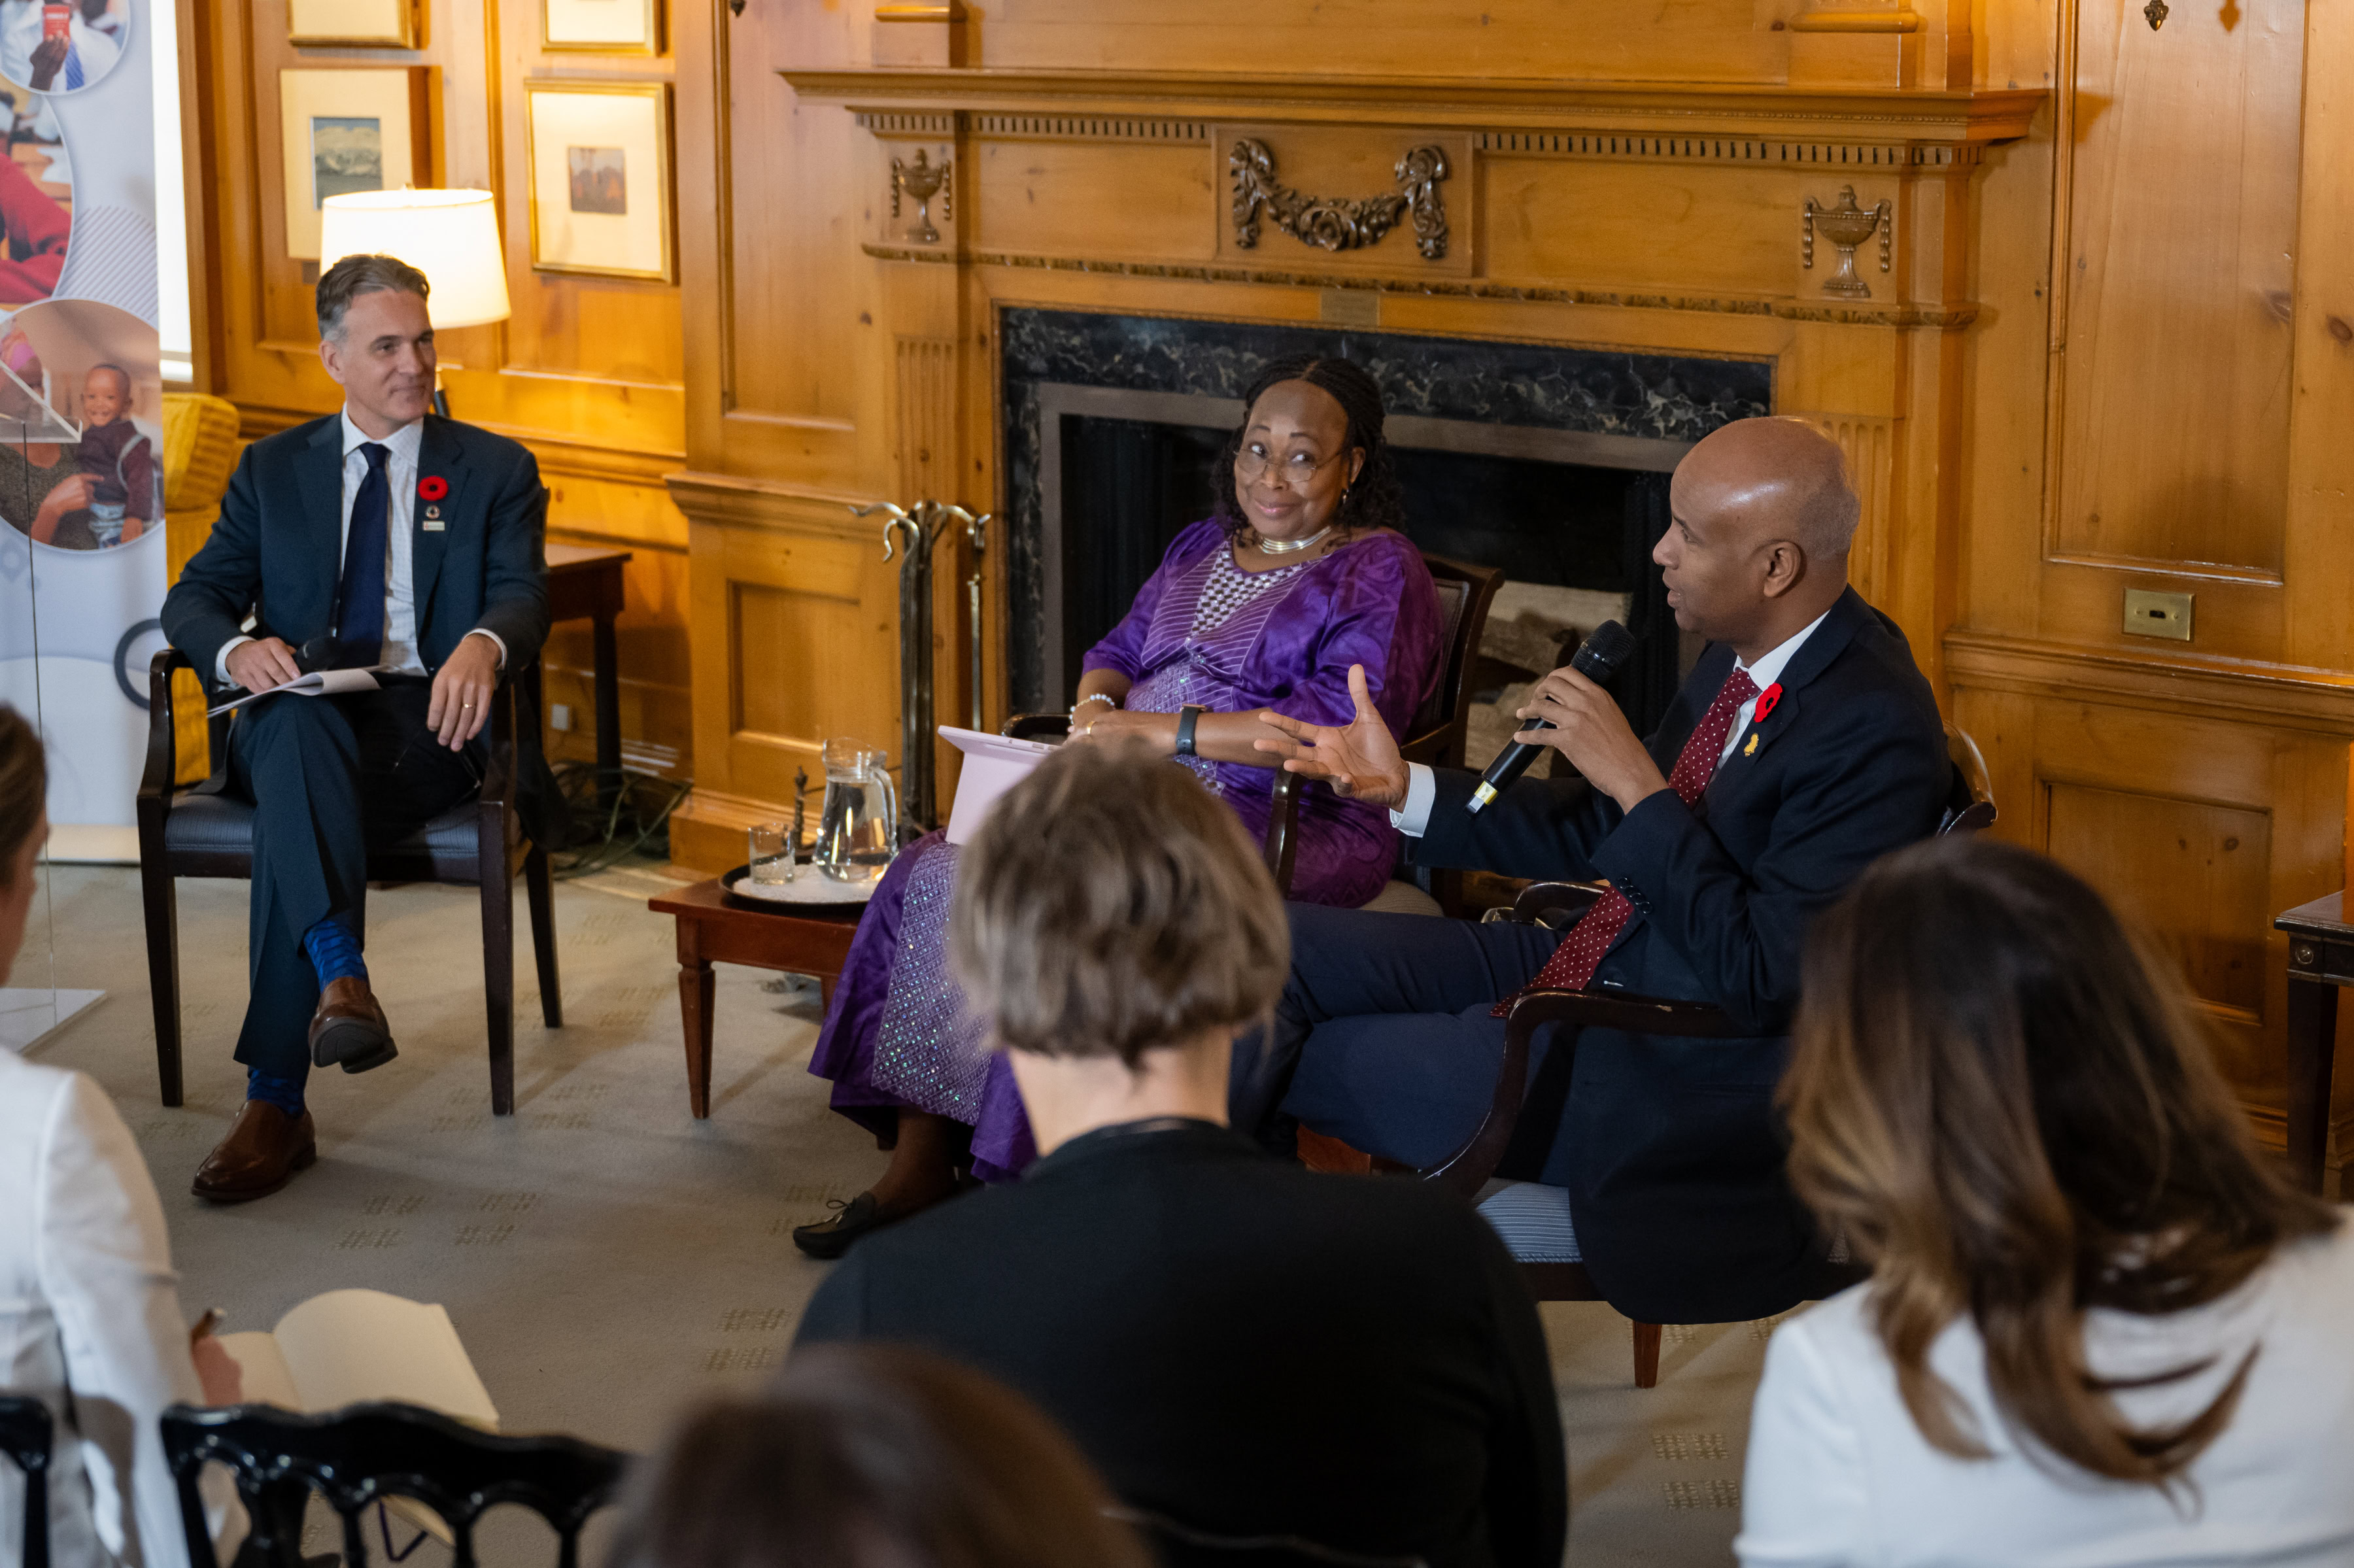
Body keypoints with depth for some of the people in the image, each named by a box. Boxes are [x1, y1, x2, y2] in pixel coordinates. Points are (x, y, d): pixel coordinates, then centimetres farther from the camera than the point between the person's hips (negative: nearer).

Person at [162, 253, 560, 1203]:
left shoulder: (495, 471, 15)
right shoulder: (272, 470, 20)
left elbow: (524, 594, -1)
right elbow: (194, 597, 12)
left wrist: (482, 645, -28)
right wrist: (235, 649, -14)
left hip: (428, 719, -2)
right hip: (295, 720, 2)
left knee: (294, 805, -34)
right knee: (297, 732, -38)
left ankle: (276, 1103, -38)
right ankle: (341, 980, -55)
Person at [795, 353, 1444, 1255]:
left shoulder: (1379, 573, -3)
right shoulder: (1202, 548, 21)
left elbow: (1331, 729, -17)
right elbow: (1121, 650, 24)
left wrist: (1159, 729, -19)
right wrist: (1097, 708, -2)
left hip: (1284, 830, -8)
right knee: (941, 876, -12)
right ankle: (916, 1167, -10)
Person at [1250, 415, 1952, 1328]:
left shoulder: (1873, 726, -25)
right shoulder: (1751, 655, 4)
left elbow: (1763, 979, -27)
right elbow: (1604, 829, 16)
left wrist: (1637, 783, -27)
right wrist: (1404, 789, 7)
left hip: (1677, 1079, -9)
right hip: (1601, 962, 9)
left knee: (1274, 1058, -8)